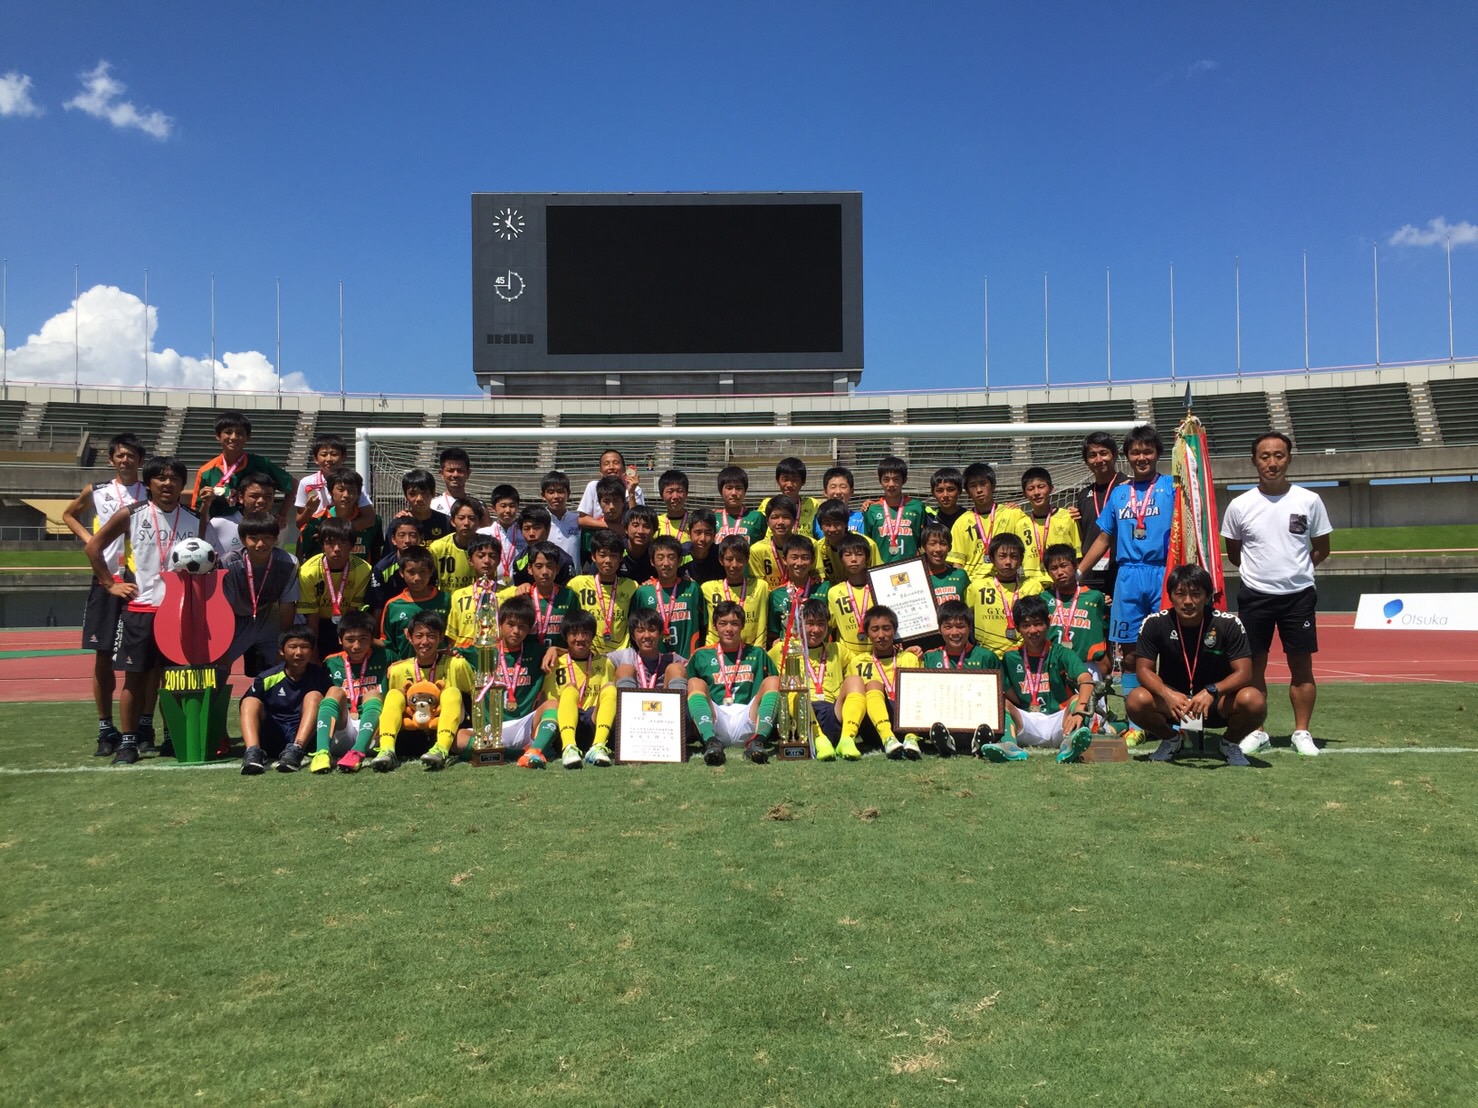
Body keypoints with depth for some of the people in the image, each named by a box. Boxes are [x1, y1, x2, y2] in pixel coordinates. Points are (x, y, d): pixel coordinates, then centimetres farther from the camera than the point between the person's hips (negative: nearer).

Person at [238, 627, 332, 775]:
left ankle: (295, 750, -42)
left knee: (314, 696, -20)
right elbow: (247, 707, 2)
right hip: (271, 738, 1)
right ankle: (253, 751, -45)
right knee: (251, 701, -18)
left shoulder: (319, 676, 5)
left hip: (304, 735, -1)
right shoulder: (267, 678, 5)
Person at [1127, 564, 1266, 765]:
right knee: (1137, 700, -31)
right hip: (1172, 699, 1)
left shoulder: (1229, 624, -14)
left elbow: (1244, 673, -18)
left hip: (1218, 699, 0)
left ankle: (1231, 743, 4)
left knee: (1254, 701, -32)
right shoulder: (1155, 623, -12)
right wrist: (1167, 694, -34)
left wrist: (1211, 692, -37)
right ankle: (1171, 739, 5)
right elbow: (1145, 669, -13)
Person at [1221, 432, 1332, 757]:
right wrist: (1259, 570, 5)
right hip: (1254, 596, 0)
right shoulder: (1240, 505, 0)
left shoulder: (1309, 501, -1)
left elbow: (1321, 549, 10)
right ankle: (1257, 732, 15)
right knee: (1254, 667, 5)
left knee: (1302, 666, 3)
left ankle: (1302, 733, 13)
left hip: (1299, 594, 0)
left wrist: (1293, 569, 4)